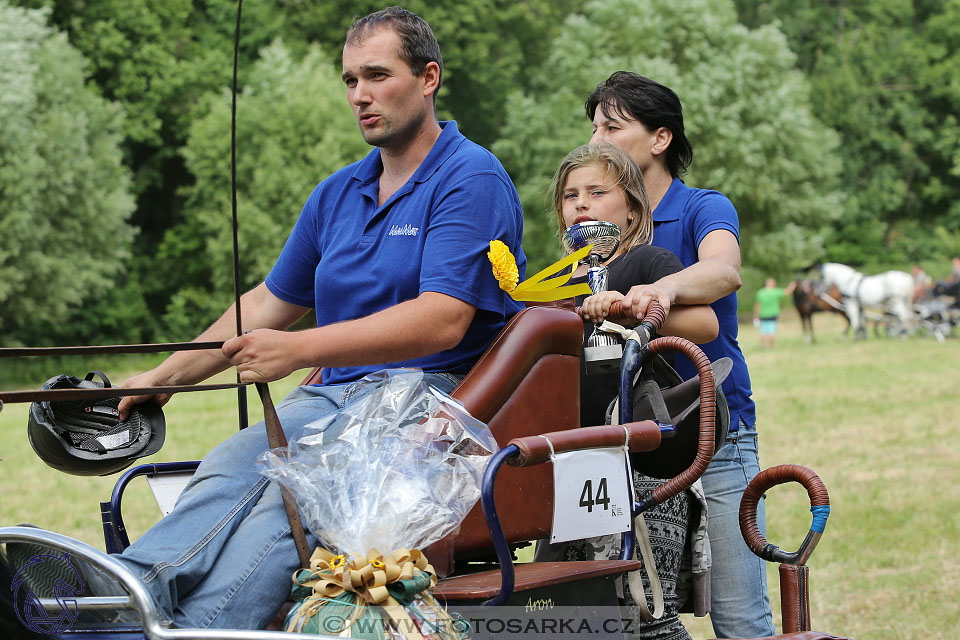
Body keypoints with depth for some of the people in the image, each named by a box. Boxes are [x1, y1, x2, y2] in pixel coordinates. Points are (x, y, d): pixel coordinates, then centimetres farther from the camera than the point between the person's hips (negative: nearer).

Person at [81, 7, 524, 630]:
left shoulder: (471, 178, -4)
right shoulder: (338, 193, 22)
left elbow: (443, 321, -17)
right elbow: (271, 301, 32)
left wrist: (301, 350, -24)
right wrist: (164, 377, 27)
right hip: (335, 394, 6)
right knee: (230, 467, -27)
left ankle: (193, 629, -56)